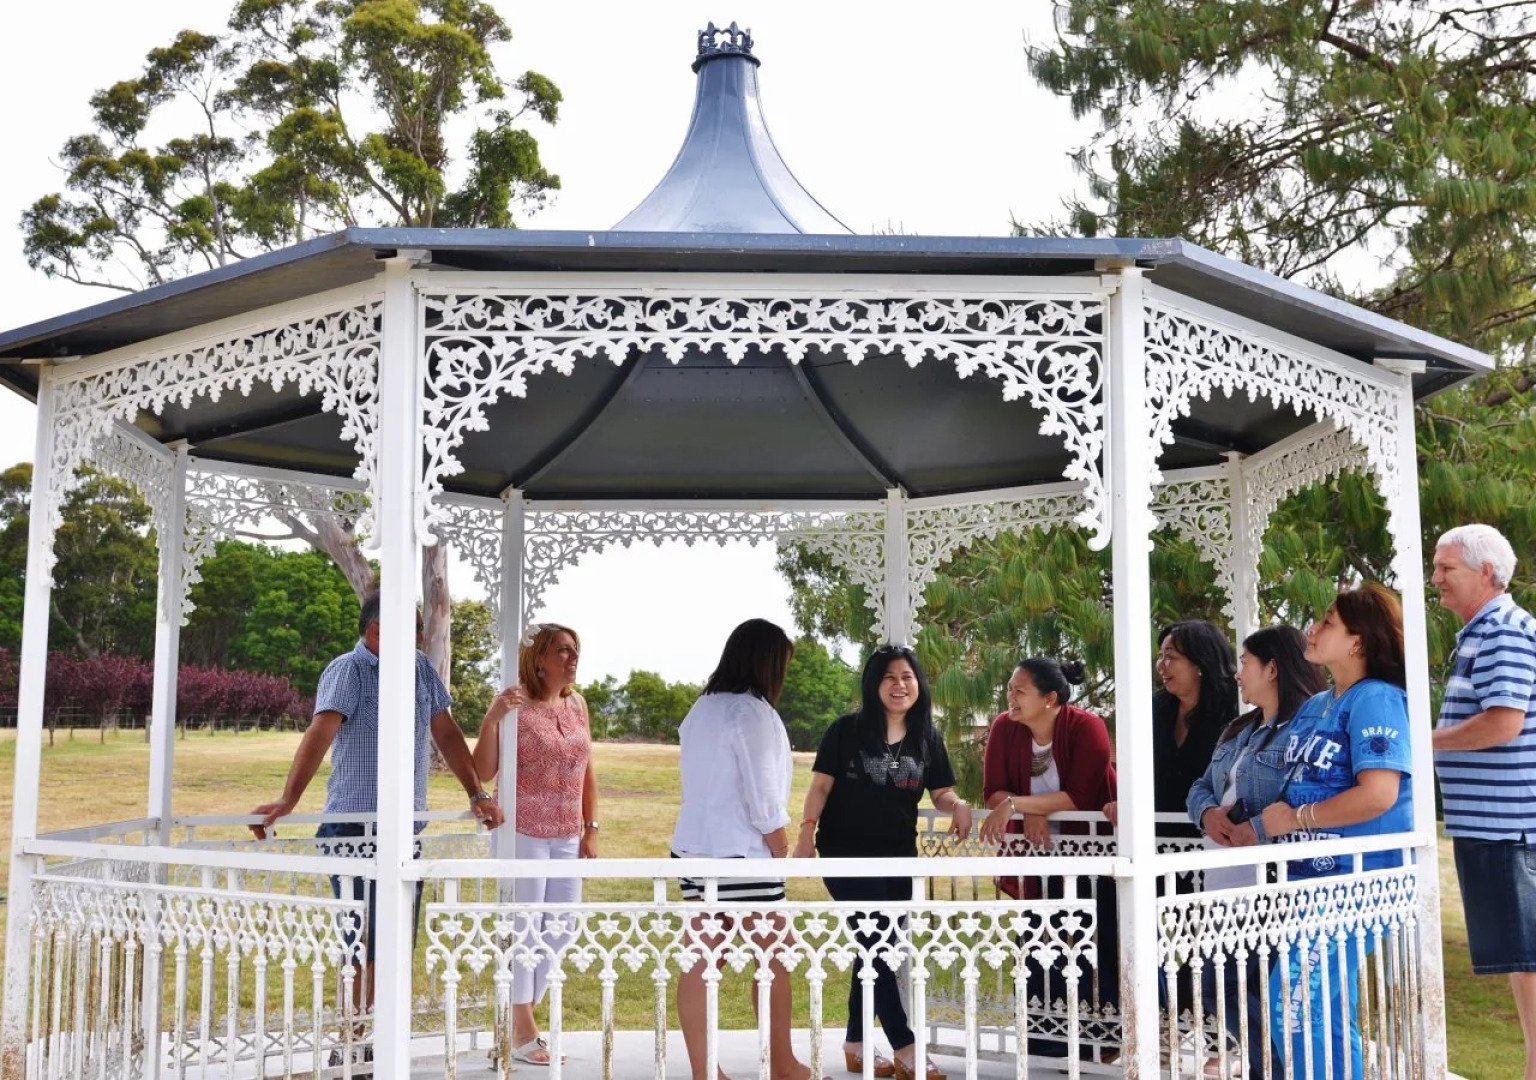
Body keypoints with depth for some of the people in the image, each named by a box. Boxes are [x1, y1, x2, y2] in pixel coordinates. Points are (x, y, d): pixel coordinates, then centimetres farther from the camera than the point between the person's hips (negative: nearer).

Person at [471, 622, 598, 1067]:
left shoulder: (577, 704, 8)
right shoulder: (513, 704, -11)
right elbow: (483, 772, -13)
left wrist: (591, 829, 9)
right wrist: (492, 718, -25)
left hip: (567, 837, 7)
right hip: (522, 833, -7)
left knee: (561, 929, 11)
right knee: (524, 928, -1)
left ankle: (522, 1013, 29)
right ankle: (522, 1031, 11)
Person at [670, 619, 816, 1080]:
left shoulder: (700, 710, 10)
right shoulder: (752, 712, -13)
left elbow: (702, 787, 11)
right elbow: (763, 800, -15)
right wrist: (783, 854, -4)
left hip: (694, 848, 7)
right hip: (741, 854, -7)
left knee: (699, 961, 7)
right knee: (774, 960, 8)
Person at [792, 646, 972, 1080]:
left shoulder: (928, 738, 5)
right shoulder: (845, 730, -6)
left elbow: (941, 792, 7)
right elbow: (821, 785, -4)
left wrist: (959, 806, -15)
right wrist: (807, 830, -15)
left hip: (898, 857, 5)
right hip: (847, 854, -5)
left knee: (875, 948, 11)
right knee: (876, 946, -8)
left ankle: (855, 1045, 23)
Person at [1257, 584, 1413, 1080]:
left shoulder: (1376, 699, -14)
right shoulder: (1314, 706, 14)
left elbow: (1379, 794, -24)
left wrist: (1296, 819, -15)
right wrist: (1272, 814, 1)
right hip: (1311, 877, 9)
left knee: (1297, 1009, -11)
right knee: (1325, 1011, 15)